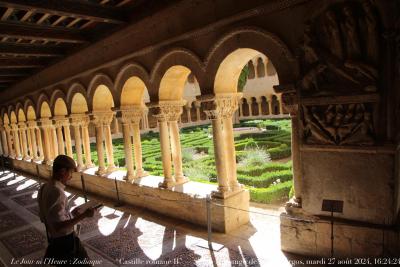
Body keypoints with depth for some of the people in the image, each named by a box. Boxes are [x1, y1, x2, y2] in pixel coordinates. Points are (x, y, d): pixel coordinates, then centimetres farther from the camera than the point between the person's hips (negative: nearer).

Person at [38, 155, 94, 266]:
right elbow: (59, 226, -29)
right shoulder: (57, 192, -27)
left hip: (53, 239, 9)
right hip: (65, 241, -9)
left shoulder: (44, 188, 2)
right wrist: (83, 215, -23)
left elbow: (44, 218, 12)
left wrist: (71, 213, 10)